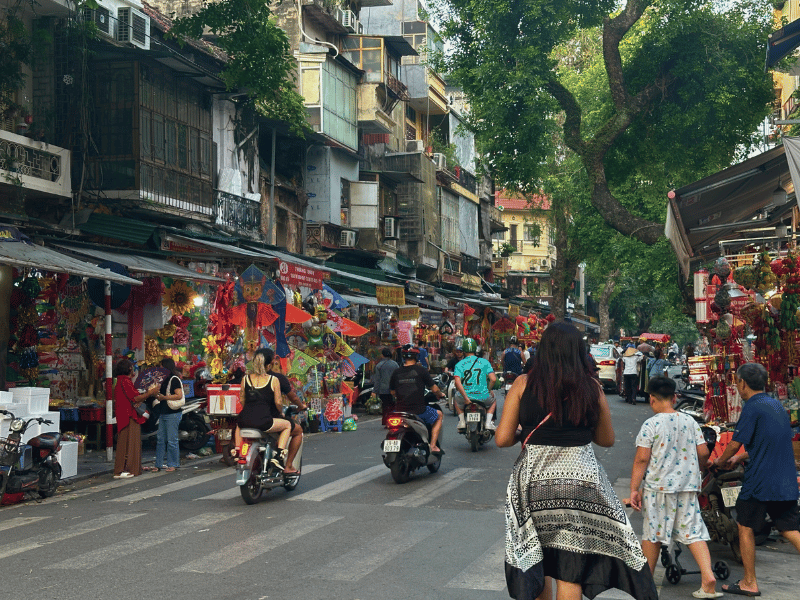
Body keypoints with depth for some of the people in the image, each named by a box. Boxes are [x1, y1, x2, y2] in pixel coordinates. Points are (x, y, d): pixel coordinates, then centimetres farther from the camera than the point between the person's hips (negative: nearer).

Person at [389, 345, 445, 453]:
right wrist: (440, 395, 20)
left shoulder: (396, 372, 2)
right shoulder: (421, 370, -7)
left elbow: (393, 392, 13)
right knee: (439, 415, 22)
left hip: (400, 411, 4)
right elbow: (434, 389, -2)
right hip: (419, 410, -3)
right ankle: (433, 446, 12)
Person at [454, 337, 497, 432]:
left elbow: (457, 382, -15)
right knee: (493, 402, 33)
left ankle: (461, 421, 17)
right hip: (483, 397, 0)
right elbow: (493, 379, -7)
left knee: (457, 401, 35)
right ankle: (488, 422, 13)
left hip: (466, 396, 0)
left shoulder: (459, 364, 0)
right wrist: (488, 390, 12)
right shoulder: (484, 362, 1)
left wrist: (466, 398, -12)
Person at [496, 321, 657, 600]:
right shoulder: (592, 387, -1)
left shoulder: (523, 384, -4)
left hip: (533, 479, 0)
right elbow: (607, 439, 10)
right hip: (581, 478, 0)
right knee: (571, 564, 6)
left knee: (535, 557, 16)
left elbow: (502, 439, -4)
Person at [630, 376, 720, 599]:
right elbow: (703, 453, 4)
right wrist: (695, 472, 24)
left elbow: (641, 459, -12)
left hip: (657, 487, -3)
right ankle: (708, 576, -10)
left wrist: (634, 489, -8)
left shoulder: (651, 425, -10)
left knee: (652, 534, 8)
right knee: (693, 532, 6)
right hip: (687, 486, 4)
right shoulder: (690, 421, 3)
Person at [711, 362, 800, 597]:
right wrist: (739, 458, 27)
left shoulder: (753, 407, -12)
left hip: (759, 481, -7)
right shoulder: (777, 405, 14)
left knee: (746, 527, 7)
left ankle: (749, 583, 12)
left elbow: (736, 443, -11)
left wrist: (720, 461, 8)